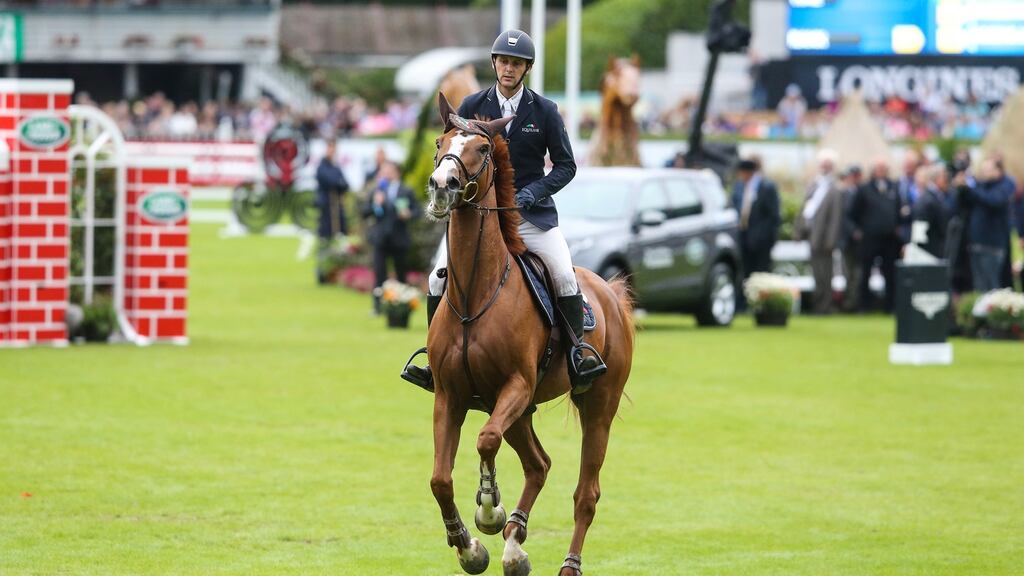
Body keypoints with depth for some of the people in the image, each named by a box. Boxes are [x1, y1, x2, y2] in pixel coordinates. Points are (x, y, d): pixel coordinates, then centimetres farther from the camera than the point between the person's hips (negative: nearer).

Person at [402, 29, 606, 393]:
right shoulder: (472, 107, 3)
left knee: (564, 276, -22)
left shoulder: (544, 111, -1)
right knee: (439, 280, -9)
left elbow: (566, 165, 2)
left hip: (532, 212, -2)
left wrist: (531, 193, -12)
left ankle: (577, 359, -10)